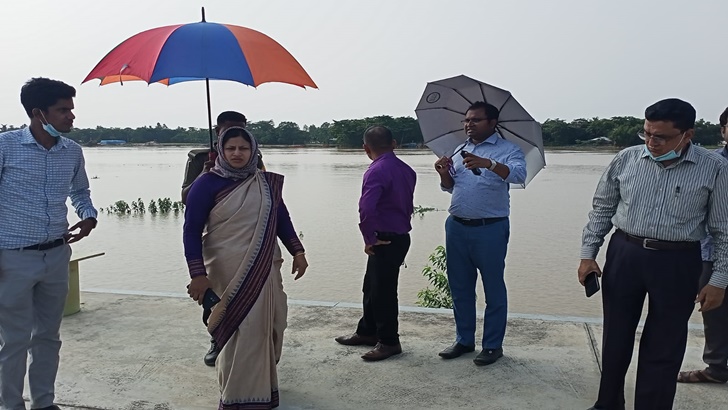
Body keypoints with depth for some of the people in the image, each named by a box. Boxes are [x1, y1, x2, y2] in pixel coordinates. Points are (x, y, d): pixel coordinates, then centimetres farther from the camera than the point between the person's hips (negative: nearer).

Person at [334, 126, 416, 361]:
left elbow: (367, 208, -32)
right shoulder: (406, 170, 8)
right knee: (372, 287, 20)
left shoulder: (376, 171, -19)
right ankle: (367, 332, 34)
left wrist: (369, 239, -19)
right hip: (400, 235, 9)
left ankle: (389, 342, 16)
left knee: (383, 291, 3)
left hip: (385, 241, -9)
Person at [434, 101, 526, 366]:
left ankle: (493, 345, 16)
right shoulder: (460, 150, 15)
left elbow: (519, 175, -24)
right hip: (457, 227, 6)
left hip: (490, 229, -6)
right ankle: (464, 340, 27)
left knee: (493, 289, 4)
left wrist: (488, 163, -39)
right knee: (460, 287, 13)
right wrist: (444, 174, -2)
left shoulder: (507, 149, -3)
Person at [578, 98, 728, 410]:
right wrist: (588, 253, 3)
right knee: (616, 337, 13)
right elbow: (602, 209, 7)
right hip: (624, 256, 2)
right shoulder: (626, 159, -1)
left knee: (663, 348, 7)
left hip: (677, 264, -2)